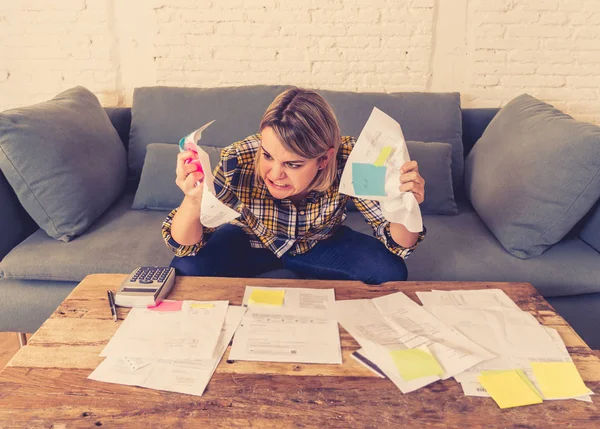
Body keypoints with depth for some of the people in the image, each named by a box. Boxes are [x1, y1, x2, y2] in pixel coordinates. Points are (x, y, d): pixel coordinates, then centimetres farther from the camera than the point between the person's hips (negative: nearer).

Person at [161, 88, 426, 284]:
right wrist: (193, 202, -50)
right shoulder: (238, 162, -34)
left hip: (322, 245, 1)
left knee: (389, 272, -21)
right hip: (252, 244, 0)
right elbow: (184, 245, -27)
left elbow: (397, 243, -23)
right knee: (187, 270, -25)